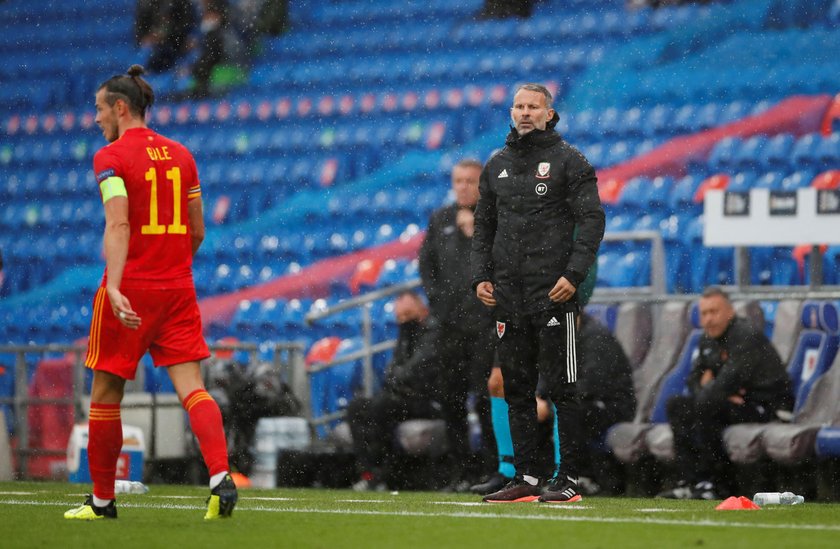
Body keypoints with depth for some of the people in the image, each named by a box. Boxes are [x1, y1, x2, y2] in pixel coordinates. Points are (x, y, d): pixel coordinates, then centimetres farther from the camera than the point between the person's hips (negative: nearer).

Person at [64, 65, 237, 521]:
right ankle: (220, 477, -23)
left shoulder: (111, 157, -7)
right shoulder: (180, 155, 11)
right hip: (178, 289, 5)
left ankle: (102, 500, 16)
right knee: (192, 387, -2)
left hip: (129, 288, -5)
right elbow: (197, 231, 14)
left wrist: (114, 287, -30)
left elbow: (118, 225, -20)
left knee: (106, 394, 8)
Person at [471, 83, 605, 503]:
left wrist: (574, 274, -16)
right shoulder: (497, 165, 16)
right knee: (517, 389, 6)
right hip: (508, 295, 6)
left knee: (561, 388, -5)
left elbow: (591, 219, -6)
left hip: (554, 294, -6)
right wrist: (480, 276, 8)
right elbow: (484, 226, 20)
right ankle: (526, 477, 11)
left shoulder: (568, 161, -1)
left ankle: (569, 479, -3)